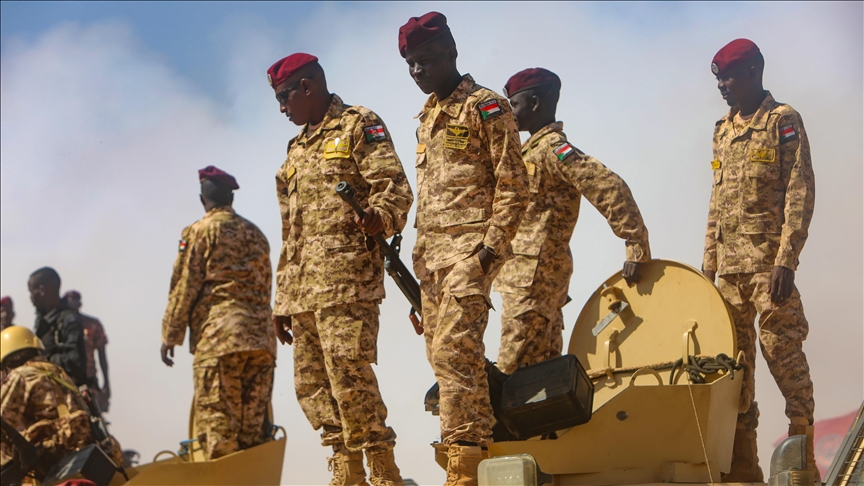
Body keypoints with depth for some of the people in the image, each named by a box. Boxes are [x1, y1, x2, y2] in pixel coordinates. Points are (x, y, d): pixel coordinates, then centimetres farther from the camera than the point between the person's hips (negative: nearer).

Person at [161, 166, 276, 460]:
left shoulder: (200, 231, 2)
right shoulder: (255, 234, 20)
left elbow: (184, 287, -2)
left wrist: (170, 335, 3)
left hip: (218, 336, -6)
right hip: (262, 336, 6)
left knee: (216, 422, -8)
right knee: (254, 427, 5)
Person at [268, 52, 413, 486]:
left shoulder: (359, 126, 4)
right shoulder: (297, 149, 28)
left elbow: (395, 188, -9)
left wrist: (377, 217, -32)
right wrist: (282, 301, 23)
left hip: (345, 277, -8)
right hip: (302, 288, 9)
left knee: (348, 374, -16)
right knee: (311, 384, 4)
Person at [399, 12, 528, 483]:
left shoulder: (485, 107, -4)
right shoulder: (427, 116, 20)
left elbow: (513, 186, -8)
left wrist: (491, 245, -16)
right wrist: (420, 252, 18)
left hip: (469, 247, -8)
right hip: (432, 251, 9)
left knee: (454, 348, -17)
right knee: (441, 352, 6)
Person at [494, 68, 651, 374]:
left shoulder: (553, 148, -14)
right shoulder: (531, 149, 17)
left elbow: (611, 188, -22)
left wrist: (636, 248, -23)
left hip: (533, 278, -10)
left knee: (512, 372, -11)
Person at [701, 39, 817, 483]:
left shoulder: (783, 121, -2)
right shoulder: (723, 131, 18)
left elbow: (800, 194, -9)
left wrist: (786, 259, -17)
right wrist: (709, 260, 15)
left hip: (767, 258, -7)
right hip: (729, 263, 7)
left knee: (782, 352, -7)